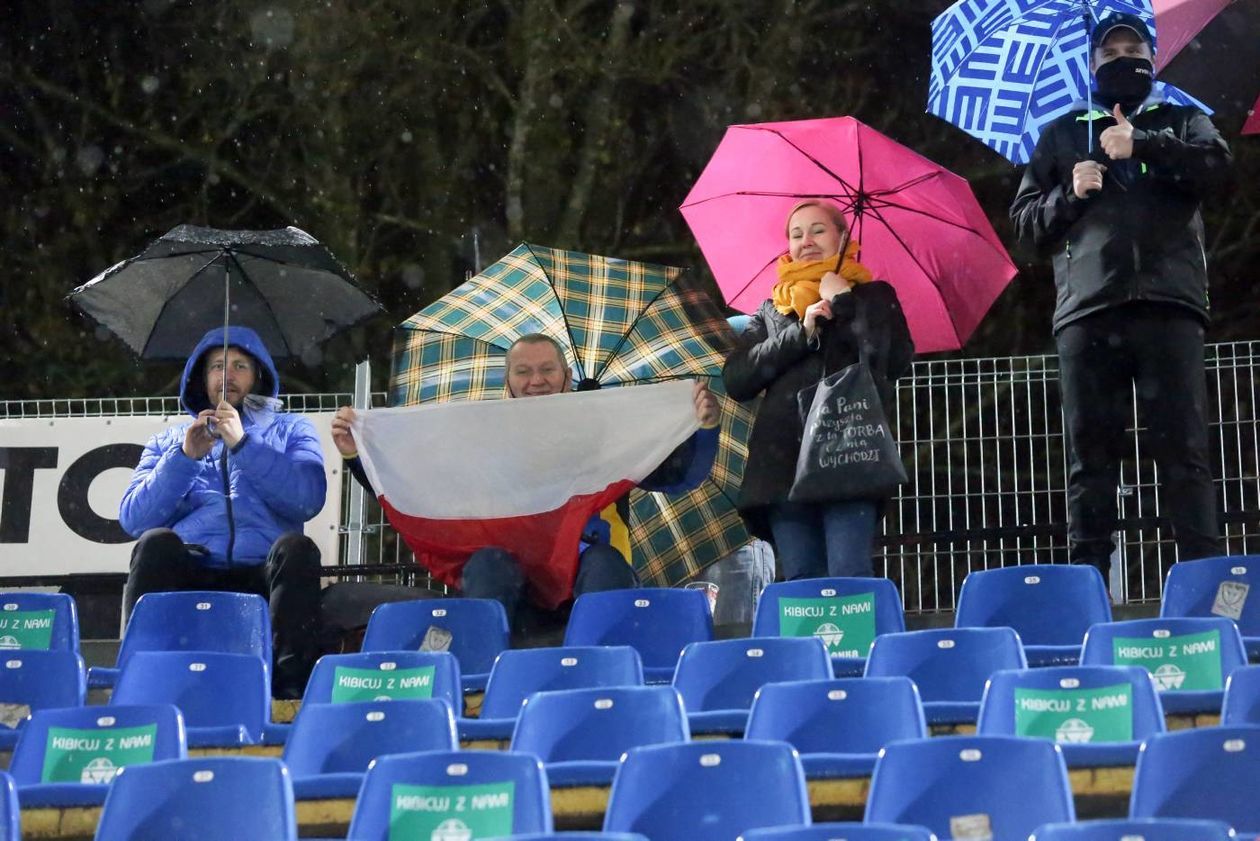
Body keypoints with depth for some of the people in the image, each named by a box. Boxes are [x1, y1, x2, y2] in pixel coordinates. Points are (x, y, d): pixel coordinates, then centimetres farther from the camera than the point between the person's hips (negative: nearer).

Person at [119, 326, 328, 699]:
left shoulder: (291, 430, 22)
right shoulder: (169, 440, 26)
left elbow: (309, 500, 0)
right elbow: (133, 519, 10)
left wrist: (243, 444, -6)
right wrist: (184, 457, -1)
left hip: (263, 576, -1)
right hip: (191, 575, 1)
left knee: (296, 547, -32)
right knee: (156, 542, -30)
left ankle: (291, 688, -36)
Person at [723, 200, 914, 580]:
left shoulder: (873, 296, 17)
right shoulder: (772, 311, 23)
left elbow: (895, 360, -2)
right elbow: (735, 380, 8)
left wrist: (843, 302, 3)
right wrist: (802, 333, 0)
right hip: (783, 463, 3)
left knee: (849, 580, -15)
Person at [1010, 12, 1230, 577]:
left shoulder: (1180, 121, 20)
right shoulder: (1062, 134, 22)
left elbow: (1216, 166, -1)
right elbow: (1025, 220, 16)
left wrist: (1142, 145, -9)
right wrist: (1069, 195, -2)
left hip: (1167, 305, -1)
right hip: (1087, 311, 1)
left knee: (1184, 450, -7)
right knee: (1090, 456, -1)